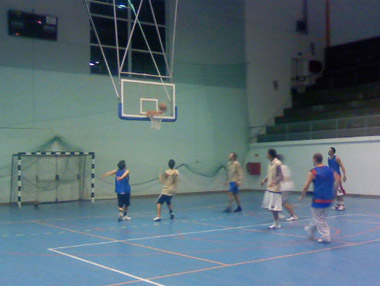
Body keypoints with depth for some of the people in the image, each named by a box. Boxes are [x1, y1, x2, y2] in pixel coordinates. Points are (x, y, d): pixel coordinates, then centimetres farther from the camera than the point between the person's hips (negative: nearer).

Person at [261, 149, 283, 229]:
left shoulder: (277, 163, -15)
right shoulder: (270, 163, 11)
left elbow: (280, 176, -18)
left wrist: (274, 182, -33)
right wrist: (264, 180, 7)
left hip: (275, 189, -9)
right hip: (269, 188, 9)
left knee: (274, 207, -3)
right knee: (271, 207, 12)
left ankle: (276, 223, 7)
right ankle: (276, 223, 20)